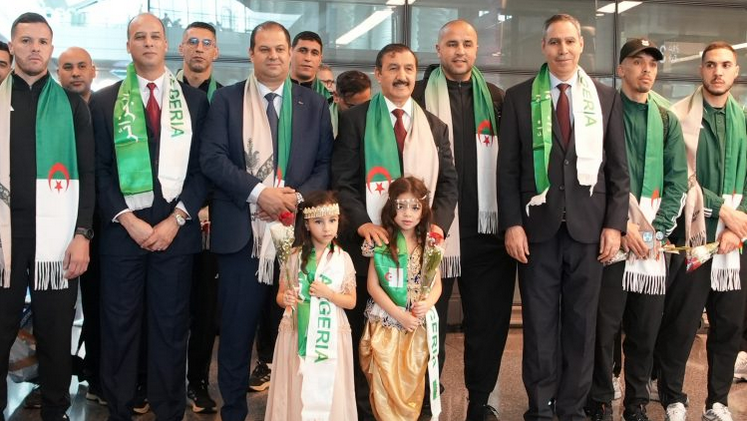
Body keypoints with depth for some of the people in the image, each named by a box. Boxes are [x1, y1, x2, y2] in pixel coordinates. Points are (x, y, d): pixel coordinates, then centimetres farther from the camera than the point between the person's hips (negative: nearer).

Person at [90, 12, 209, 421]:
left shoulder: (194, 99, 8)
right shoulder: (104, 101, 7)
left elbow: (202, 166, 3)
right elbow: (100, 169, 3)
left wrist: (175, 219, -7)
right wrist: (129, 220, -8)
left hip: (177, 227, 0)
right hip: (122, 227, 0)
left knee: (171, 325, 5)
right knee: (119, 325, 4)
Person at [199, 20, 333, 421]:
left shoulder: (314, 104, 10)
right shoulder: (226, 99, 5)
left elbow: (326, 164, 6)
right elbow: (211, 157, -4)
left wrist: (298, 197, -11)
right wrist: (258, 191, -15)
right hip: (241, 229, -1)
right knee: (237, 327, 6)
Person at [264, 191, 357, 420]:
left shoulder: (343, 259, -1)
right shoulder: (294, 257, -1)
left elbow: (351, 301, 3)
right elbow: (280, 296, 6)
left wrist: (328, 294, -14)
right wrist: (285, 299, -16)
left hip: (330, 335, 0)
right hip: (297, 332, 0)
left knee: (327, 392, 5)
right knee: (296, 391, 6)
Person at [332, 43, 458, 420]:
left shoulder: (435, 126, 15)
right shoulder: (354, 119, 3)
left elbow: (448, 182, 9)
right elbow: (342, 182, -4)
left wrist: (438, 224, -7)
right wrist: (362, 223, -18)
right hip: (370, 241, -3)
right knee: (365, 333, 6)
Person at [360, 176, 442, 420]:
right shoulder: (382, 242, -5)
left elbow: (436, 284, 7)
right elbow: (372, 285, -6)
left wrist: (427, 303, -15)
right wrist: (398, 313, -14)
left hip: (417, 325, 2)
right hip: (386, 323, -2)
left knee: (412, 381, 6)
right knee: (386, 381, -2)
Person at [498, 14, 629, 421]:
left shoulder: (607, 97, 8)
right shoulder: (519, 97, 4)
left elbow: (619, 168, 6)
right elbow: (508, 168, 1)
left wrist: (615, 224, -2)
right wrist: (512, 224, -7)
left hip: (588, 227, 1)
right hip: (538, 226, -1)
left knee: (581, 322, 8)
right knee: (539, 322, 5)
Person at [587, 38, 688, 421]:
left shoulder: (667, 121, 14)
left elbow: (677, 181, 8)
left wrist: (657, 231, -4)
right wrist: (622, 224, -13)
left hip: (652, 241, 4)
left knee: (646, 328, 8)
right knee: (604, 326, -1)